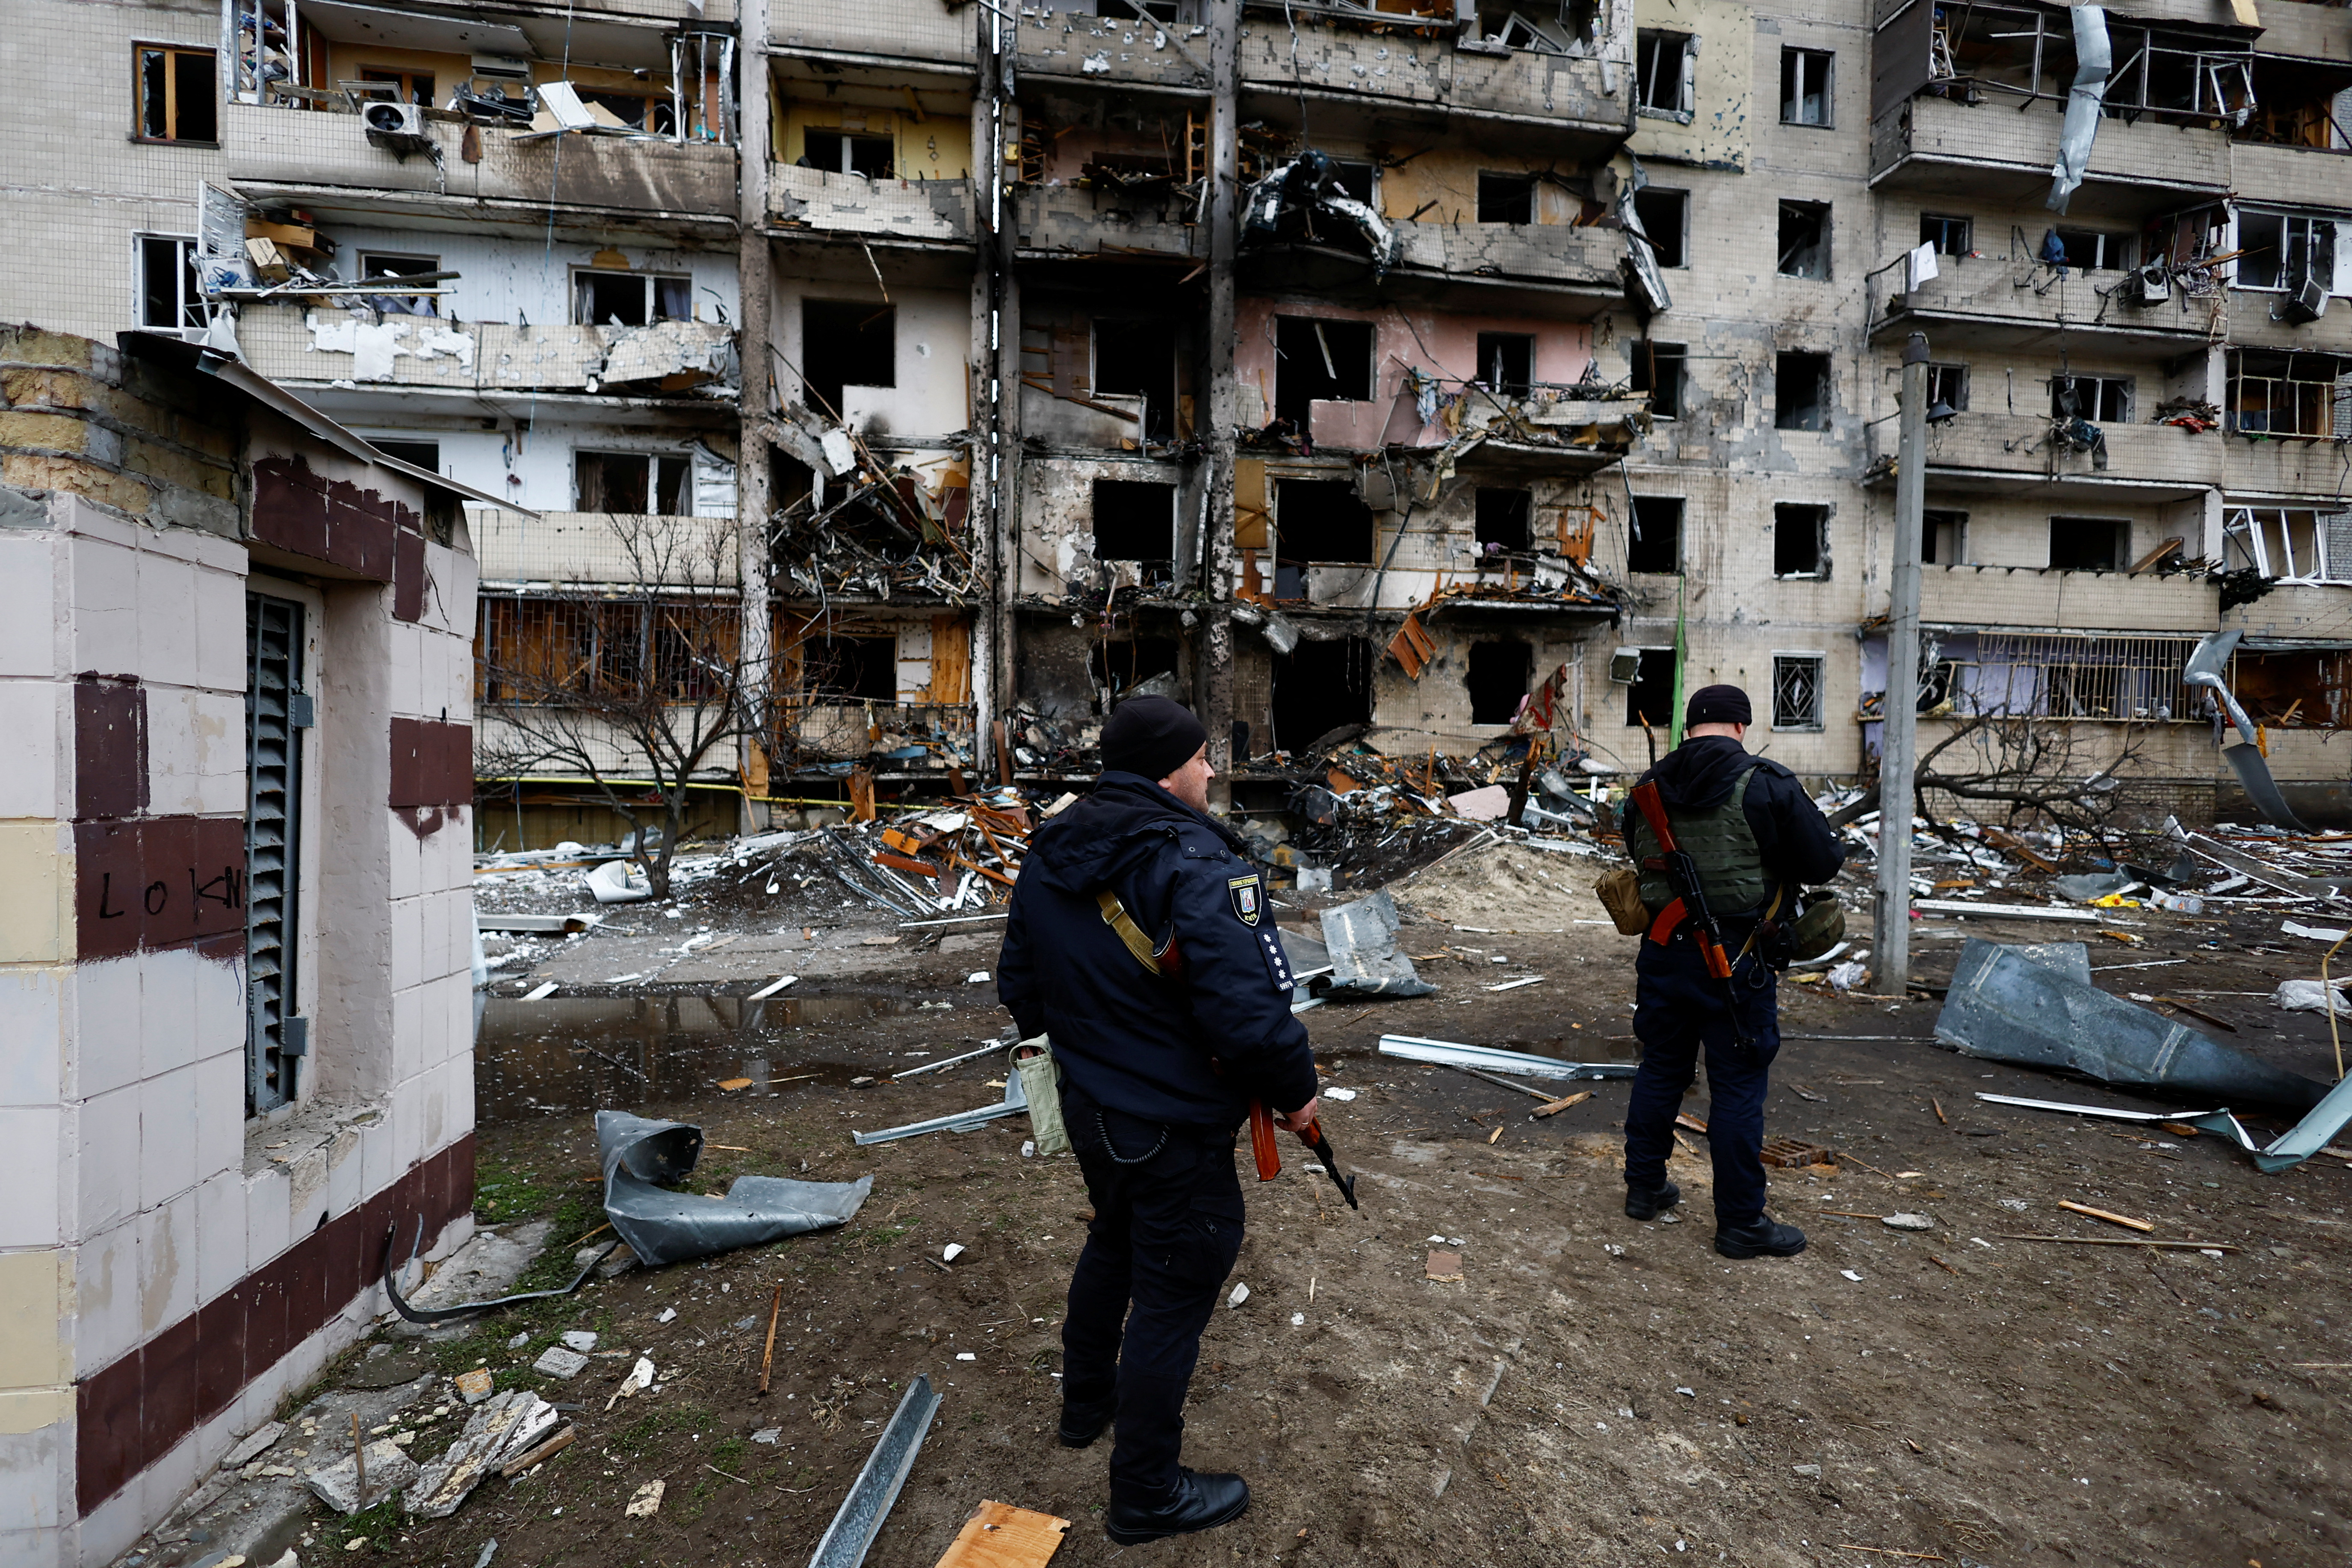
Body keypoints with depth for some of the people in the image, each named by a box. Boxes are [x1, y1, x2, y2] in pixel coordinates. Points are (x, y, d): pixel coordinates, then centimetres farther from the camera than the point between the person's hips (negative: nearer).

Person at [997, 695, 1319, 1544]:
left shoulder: (1048, 858, -1)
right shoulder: (1198, 868, -27)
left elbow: (1020, 988, 9)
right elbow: (1251, 1014, -31)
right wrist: (1295, 1091, -13)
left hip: (1088, 1108, 8)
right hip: (1177, 1131, -8)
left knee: (1114, 1244, 30)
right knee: (1172, 1295, 9)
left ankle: (1087, 1401, 52)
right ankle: (1147, 1495, 27)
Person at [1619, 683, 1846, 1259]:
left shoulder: (1649, 788, 3)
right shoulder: (1767, 785, -13)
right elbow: (1824, 863, -9)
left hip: (1662, 948, 5)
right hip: (1736, 960, -5)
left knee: (1660, 1069, 18)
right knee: (1738, 1086, 4)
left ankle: (1644, 1187, 30)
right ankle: (1741, 1223, 14)